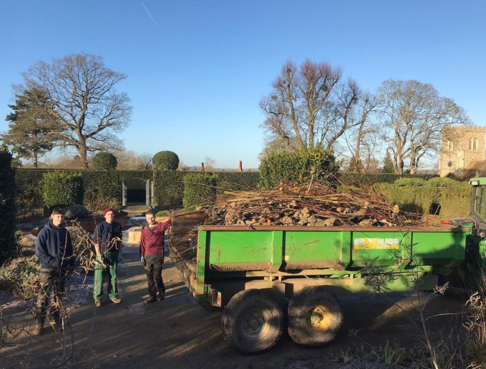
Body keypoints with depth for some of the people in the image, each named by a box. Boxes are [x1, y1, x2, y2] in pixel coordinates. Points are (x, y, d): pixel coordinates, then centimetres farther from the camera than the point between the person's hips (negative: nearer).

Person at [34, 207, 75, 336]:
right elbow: (39, 251, -10)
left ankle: (55, 319, 22)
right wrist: (52, 261, -18)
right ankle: (39, 322, 7)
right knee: (44, 295, -3)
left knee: (58, 295, 10)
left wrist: (71, 264, 6)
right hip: (47, 269, -4)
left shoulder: (65, 232, 5)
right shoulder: (44, 232, -8)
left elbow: (70, 250, 13)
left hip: (62, 269, 4)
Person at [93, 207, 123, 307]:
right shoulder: (100, 226, -10)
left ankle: (113, 295, 23)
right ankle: (97, 298, 10)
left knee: (113, 276, 11)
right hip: (103, 254, -4)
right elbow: (96, 242, -10)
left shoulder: (118, 226, 3)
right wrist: (99, 256, -14)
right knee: (99, 277, -1)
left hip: (114, 254, 4)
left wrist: (120, 252, 11)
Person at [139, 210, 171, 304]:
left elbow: (169, 222, -11)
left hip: (158, 256, -3)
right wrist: (142, 256, 4)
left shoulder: (161, 226, 1)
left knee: (157, 276, 0)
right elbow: (142, 244, 8)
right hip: (148, 257, 3)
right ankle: (152, 296, 20)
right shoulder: (144, 230, 8)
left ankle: (161, 291, 25)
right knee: (150, 277, 9)